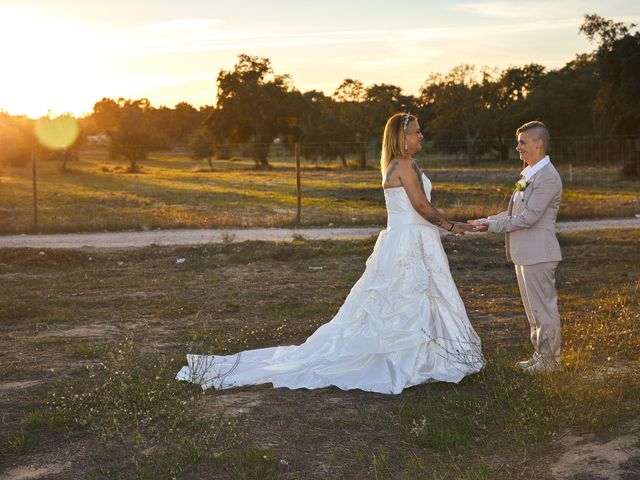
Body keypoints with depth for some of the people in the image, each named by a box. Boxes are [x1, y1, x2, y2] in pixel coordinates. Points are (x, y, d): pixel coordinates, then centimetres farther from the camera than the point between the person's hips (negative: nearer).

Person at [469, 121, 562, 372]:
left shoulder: (548, 177, -17)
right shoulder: (527, 173, 14)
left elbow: (529, 216, -22)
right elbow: (515, 211, 19)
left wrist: (493, 226, -17)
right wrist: (489, 220, 4)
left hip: (538, 254, -10)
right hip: (524, 253, 10)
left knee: (544, 307, 0)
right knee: (532, 307, 17)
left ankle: (550, 359, 12)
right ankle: (540, 355, 27)